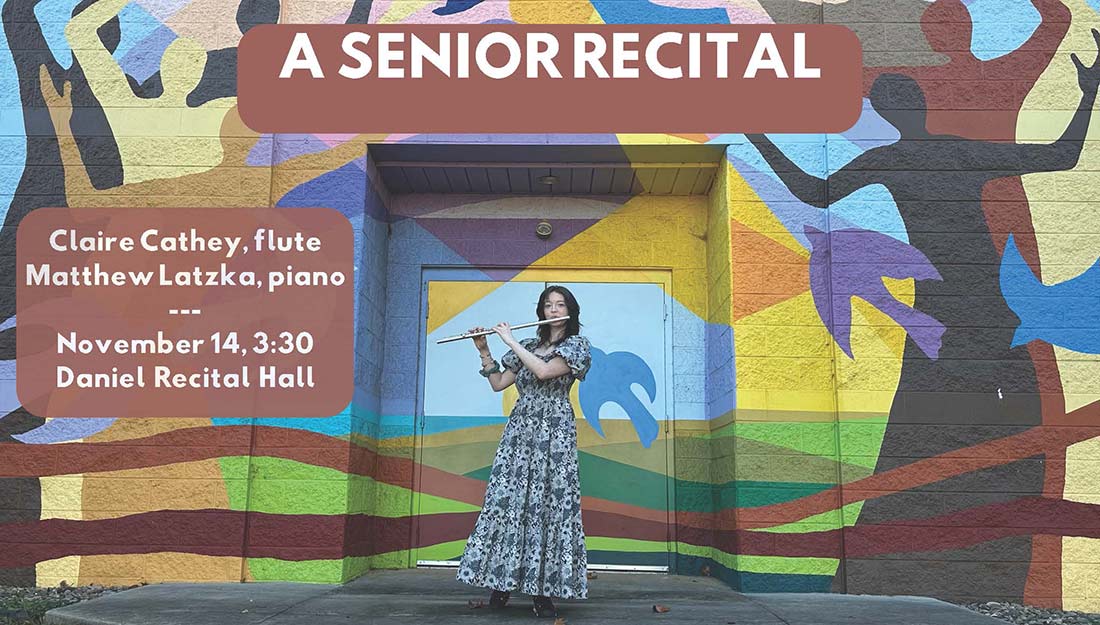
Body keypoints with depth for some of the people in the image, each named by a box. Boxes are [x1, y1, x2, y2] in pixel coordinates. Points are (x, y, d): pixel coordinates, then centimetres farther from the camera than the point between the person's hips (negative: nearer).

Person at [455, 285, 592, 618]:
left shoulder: (577, 344, 1)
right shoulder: (529, 346, 18)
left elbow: (544, 371, -16)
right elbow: (497, 383, 17)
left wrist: (510, 340, -8)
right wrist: (484, 350, 6)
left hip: (554, 431, -5)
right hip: (519, 429, 5)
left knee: (548, 503, -8)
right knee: (506, 499, -3)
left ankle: (542, 590, -5)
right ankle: (501, 582, 4)